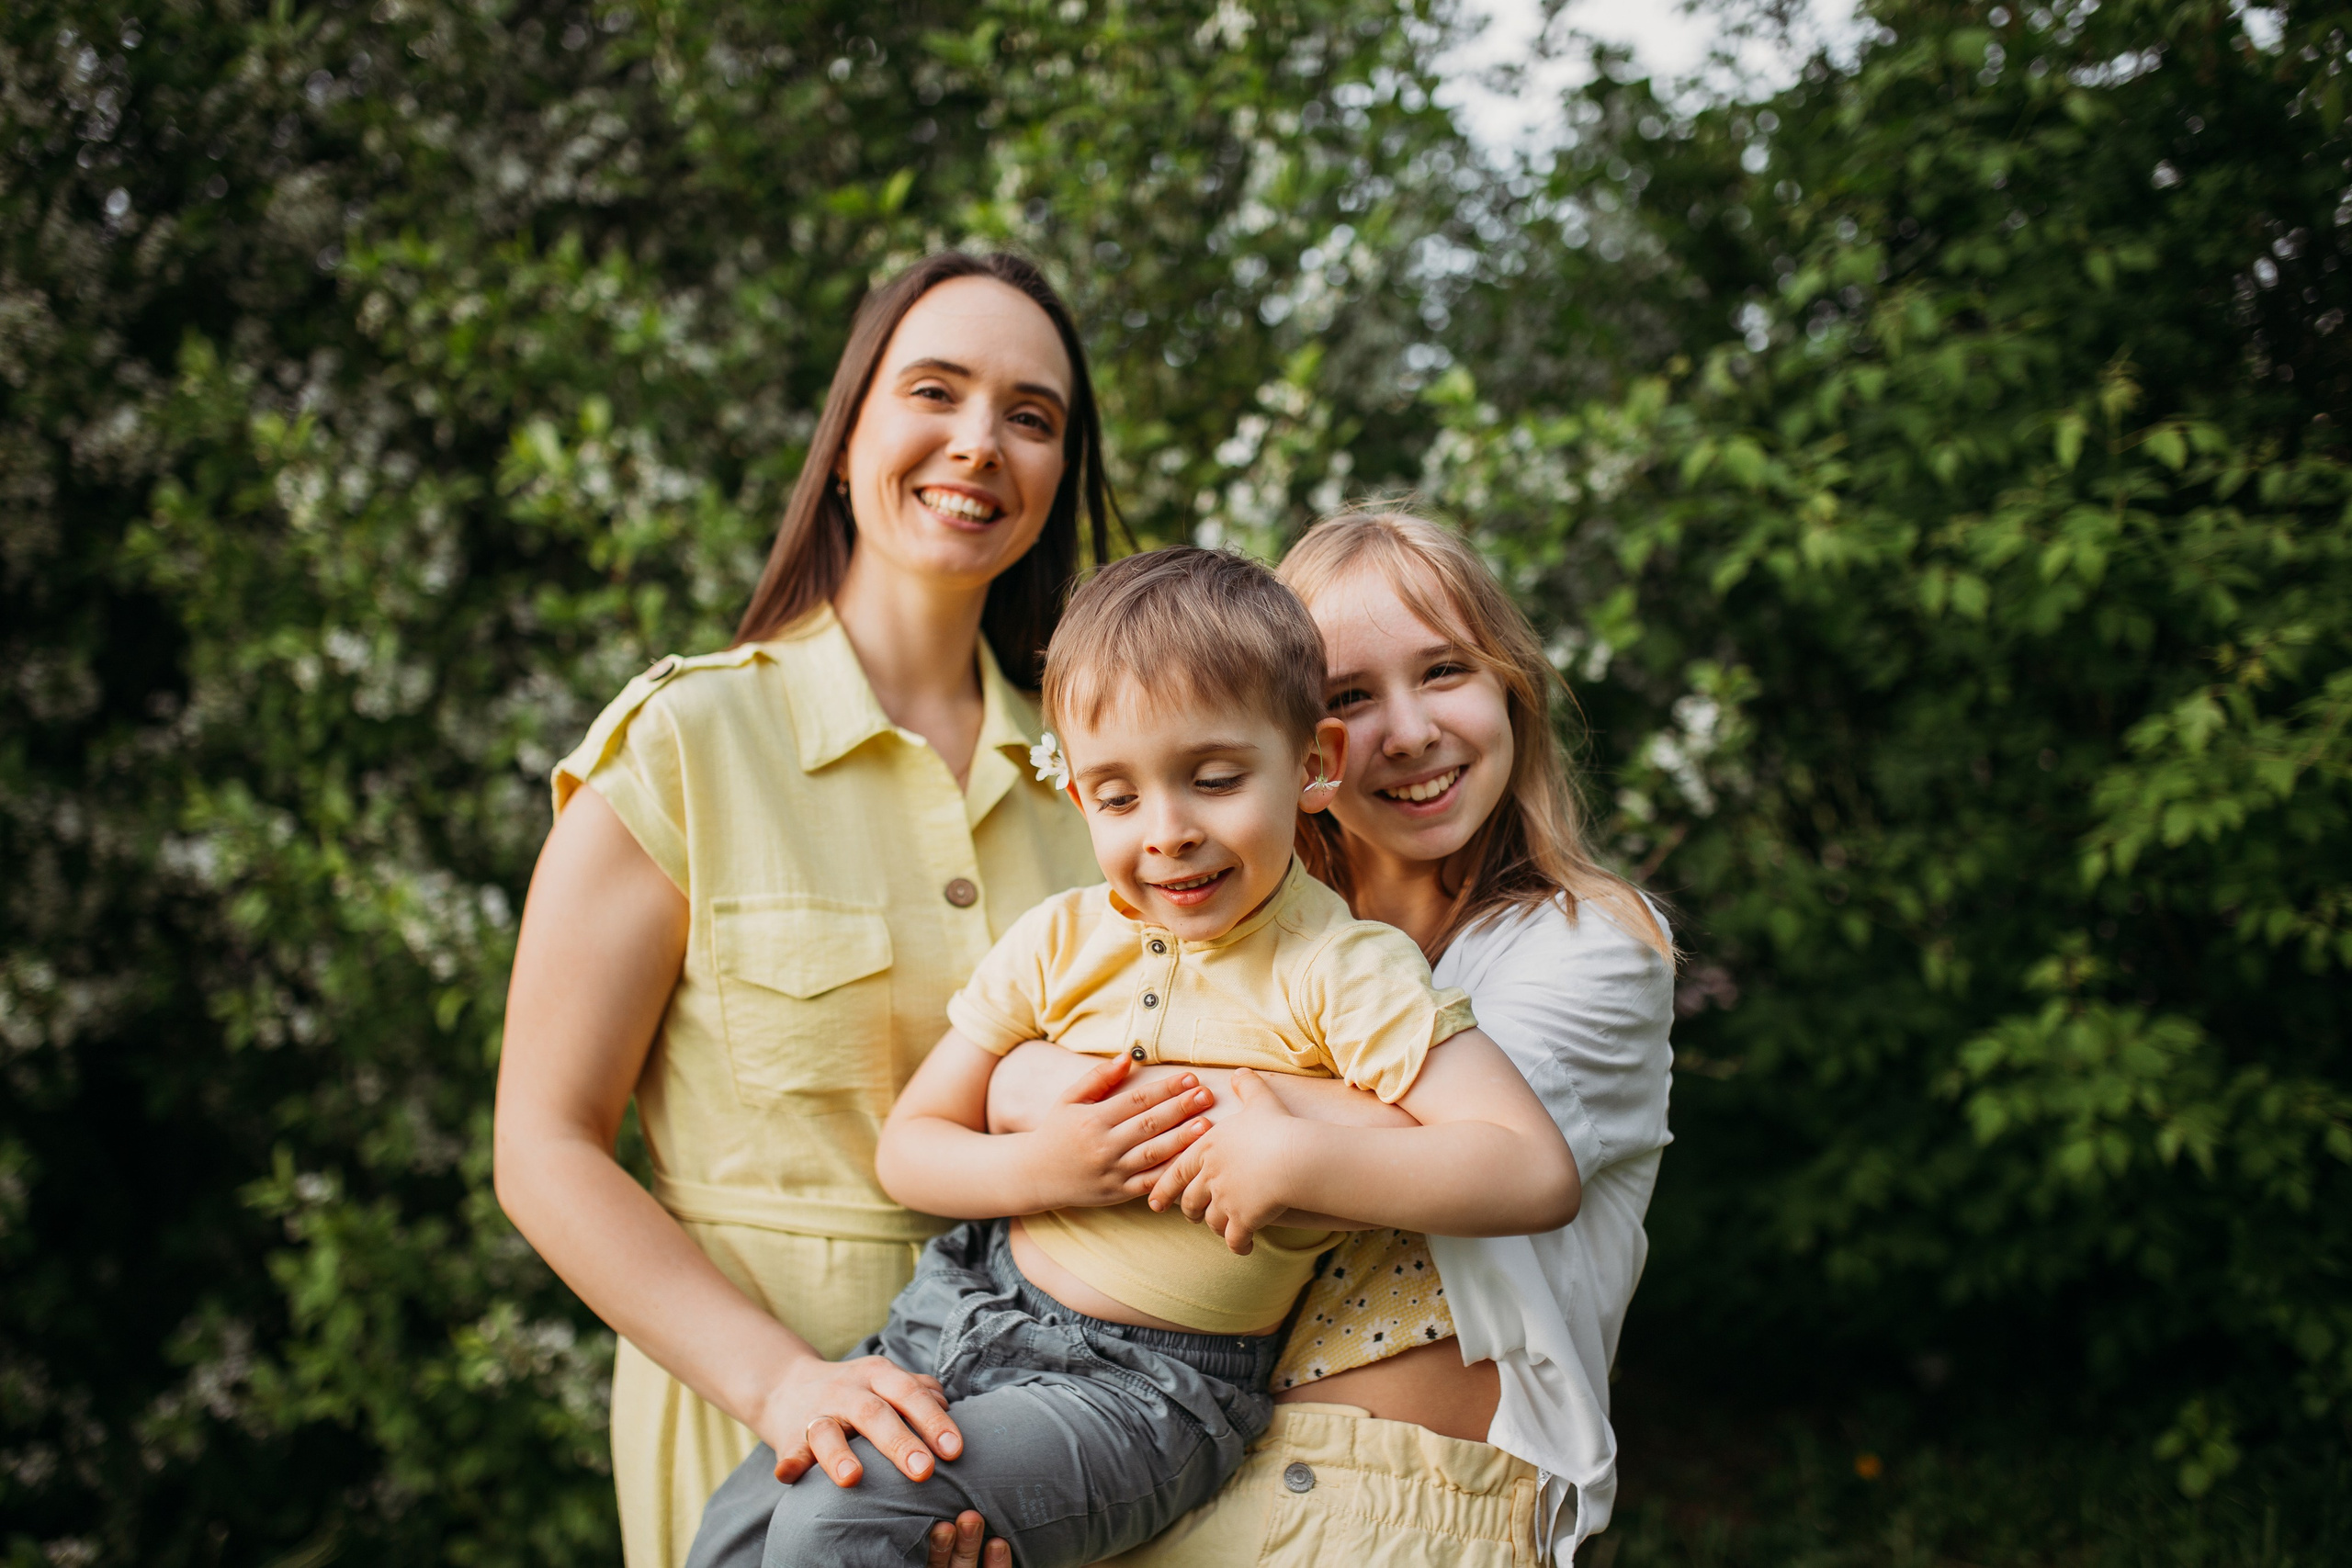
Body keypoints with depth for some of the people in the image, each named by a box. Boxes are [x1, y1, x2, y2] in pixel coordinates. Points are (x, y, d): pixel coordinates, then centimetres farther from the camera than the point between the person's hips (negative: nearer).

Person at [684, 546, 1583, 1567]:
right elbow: (908, 1147, 6)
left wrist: (1299, 1160, -28)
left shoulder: (1346, 972, -12)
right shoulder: (1058, 941, 2)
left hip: (1156, 1385, -5)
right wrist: (1035, 1171, -15)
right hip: (965, 1308, 6)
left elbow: (1539, 1176, -21)